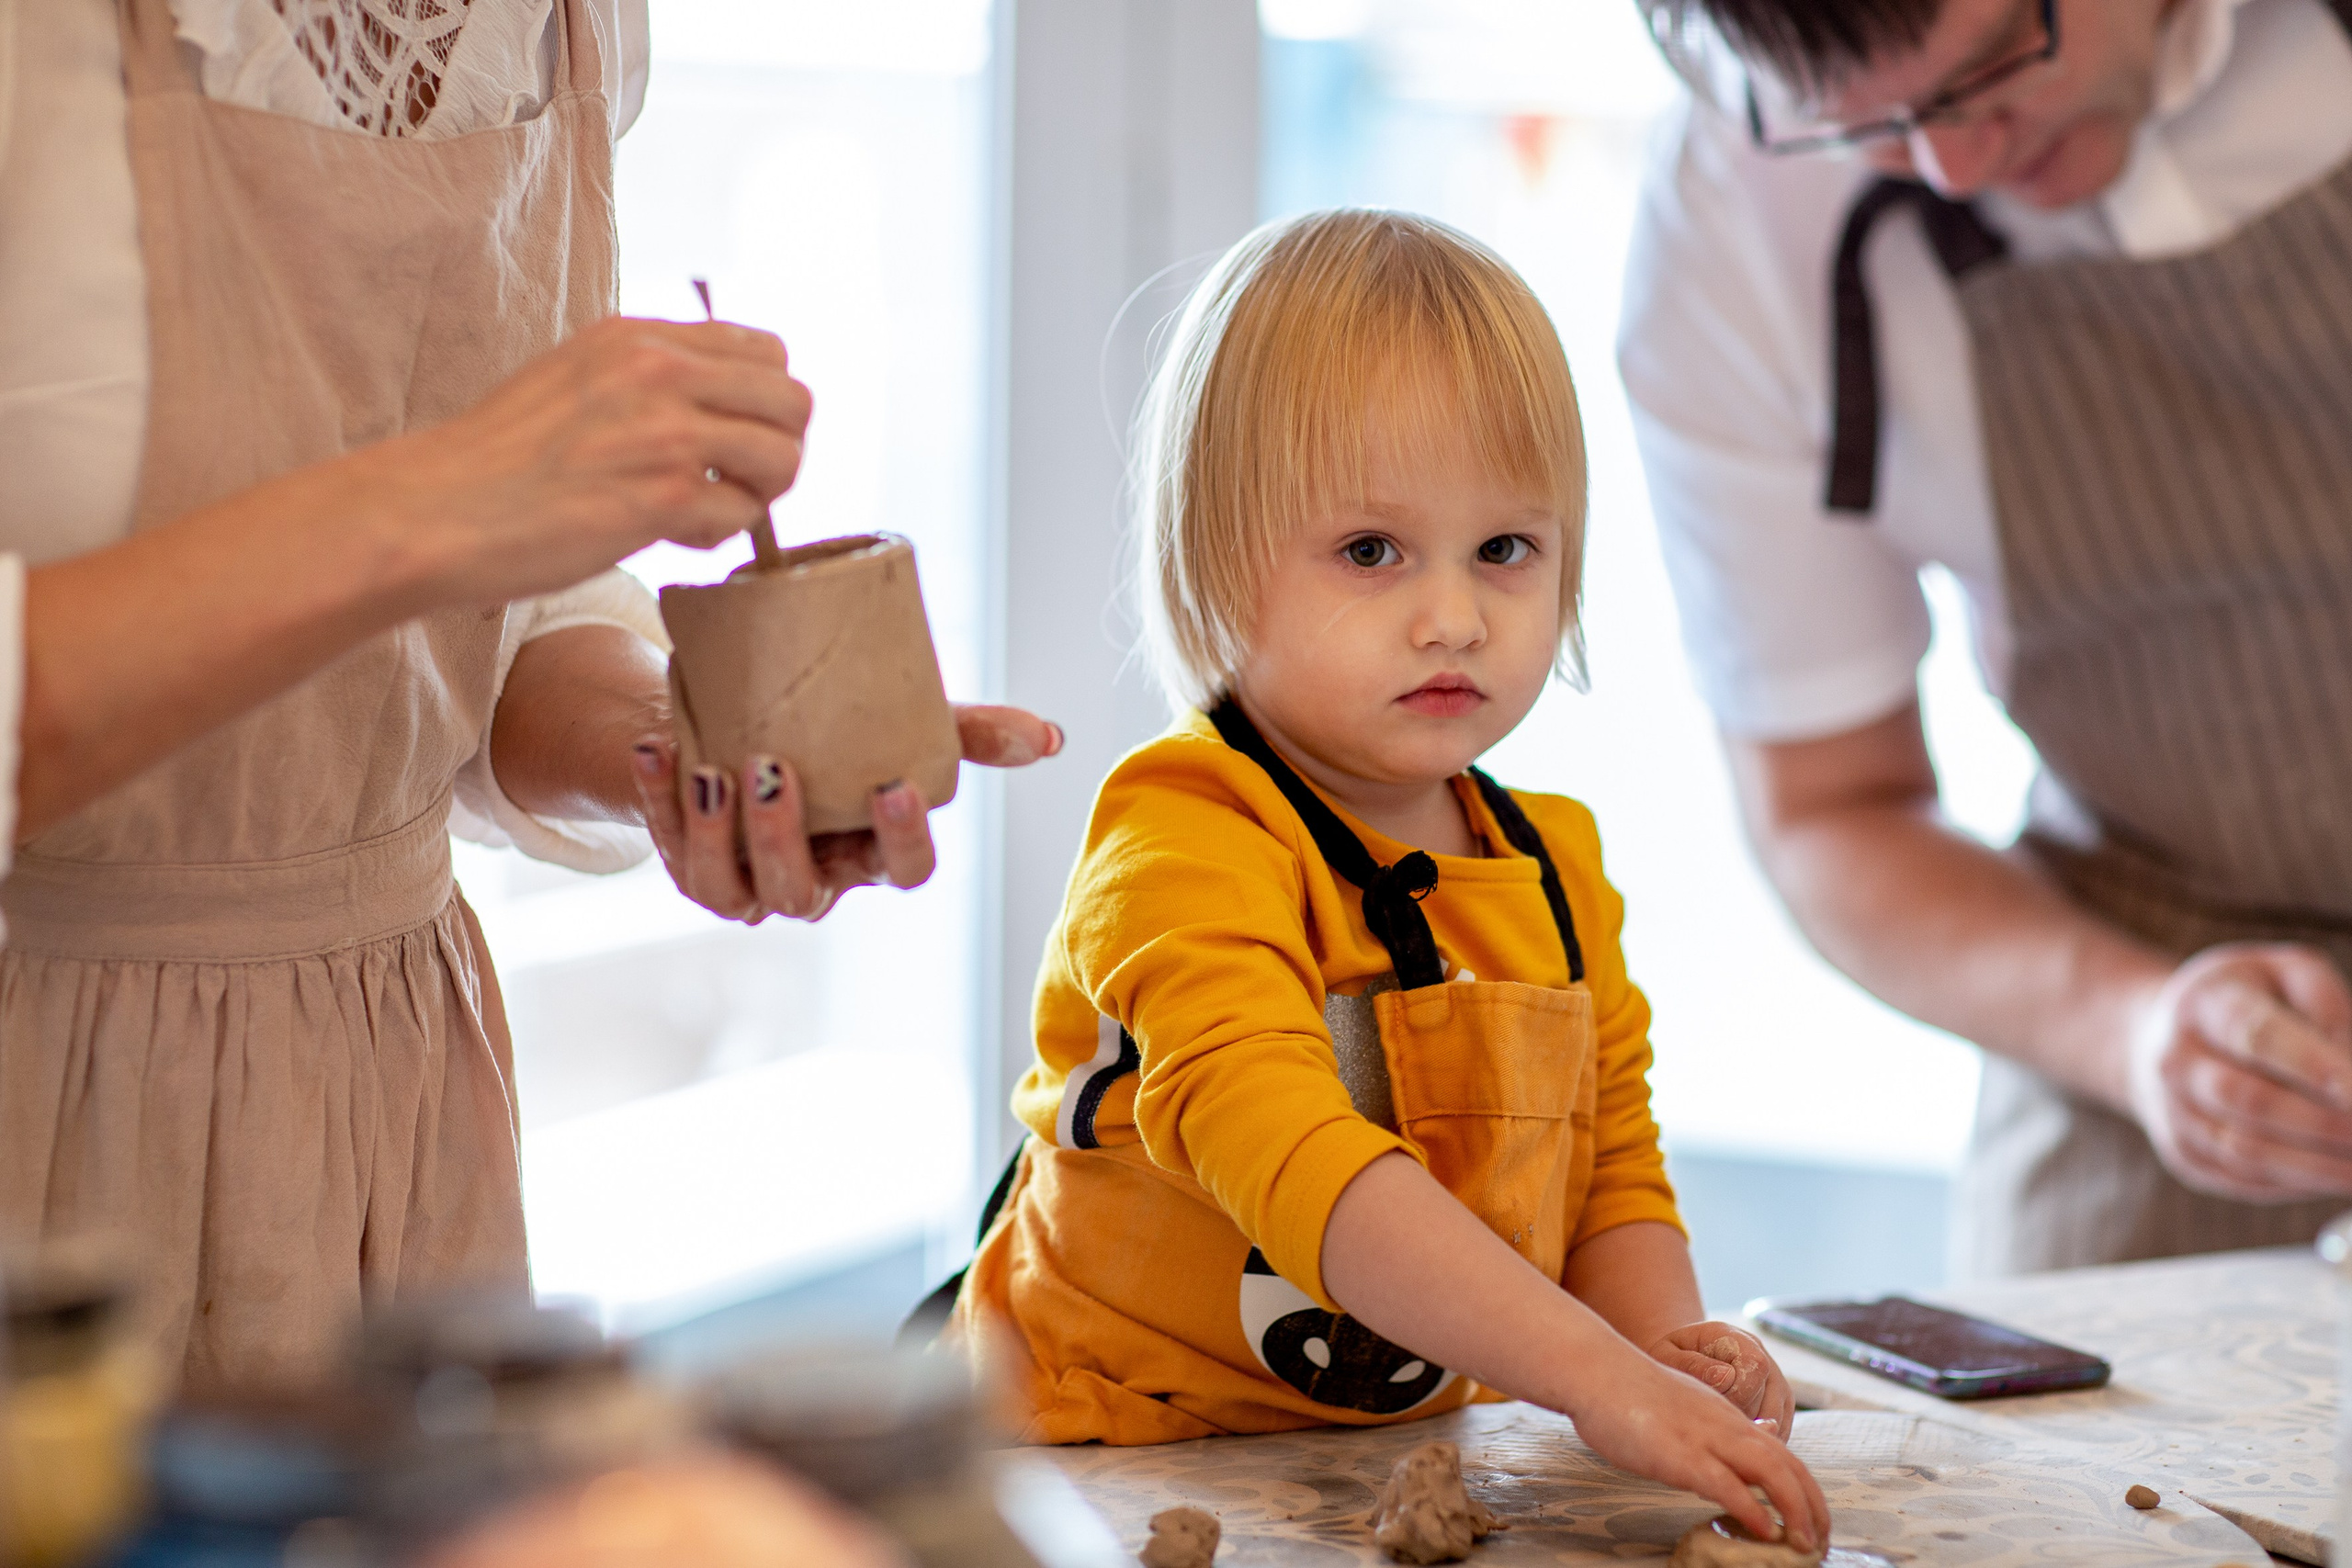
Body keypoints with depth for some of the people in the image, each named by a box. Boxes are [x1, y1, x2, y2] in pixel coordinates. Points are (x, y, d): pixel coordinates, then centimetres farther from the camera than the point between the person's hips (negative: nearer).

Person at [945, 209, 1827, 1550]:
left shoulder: (1555, 871, 8)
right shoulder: (1186, 841, -16)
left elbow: (1613, 1166, 15)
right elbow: (1285, 1149, -30)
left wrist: (1665, 1334, -7)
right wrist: (1599, 1377, -36)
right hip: (1124, 1450, -6)